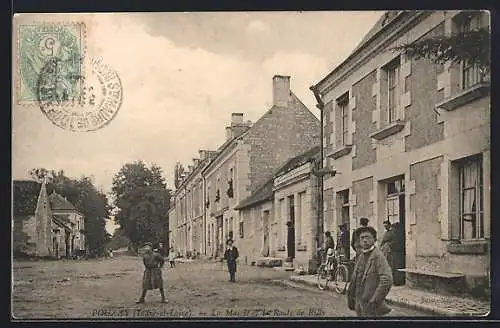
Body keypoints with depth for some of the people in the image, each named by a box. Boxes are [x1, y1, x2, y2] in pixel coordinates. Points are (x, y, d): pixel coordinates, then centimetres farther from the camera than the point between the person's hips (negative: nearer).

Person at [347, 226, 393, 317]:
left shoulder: (378, 256, -13)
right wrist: (351, 297, 17)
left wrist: (374, 301, -21)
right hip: (359, 304, 7)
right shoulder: (360, 256, 11)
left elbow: (387, 280, -22)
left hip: (371, 306, -7)